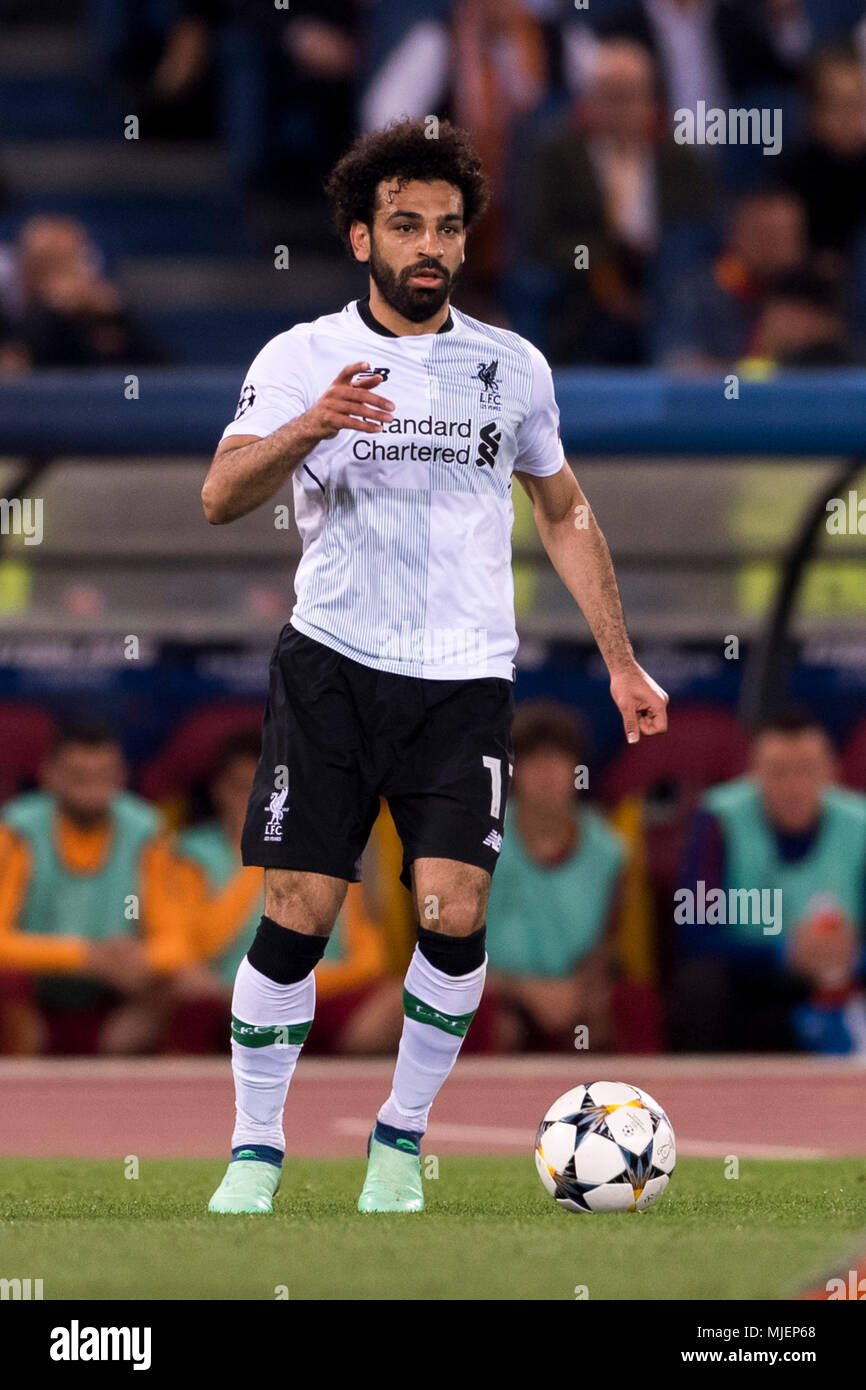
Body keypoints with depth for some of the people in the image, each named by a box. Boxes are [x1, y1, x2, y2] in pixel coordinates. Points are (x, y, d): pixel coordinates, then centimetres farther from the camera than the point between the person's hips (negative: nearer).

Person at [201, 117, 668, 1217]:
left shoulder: (511, 365, 9)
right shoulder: (303, 356, 0)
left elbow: (564, 515, 21)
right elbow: (220, 498, -13)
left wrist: (621, 664, 19)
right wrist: (311, 427, -31)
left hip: (465, 678, 2)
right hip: (330, 667, -2)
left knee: (453, 917, -11)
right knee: (296, 916, -7)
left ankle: (401, 1140, 8)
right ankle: (255, 1149, 7)